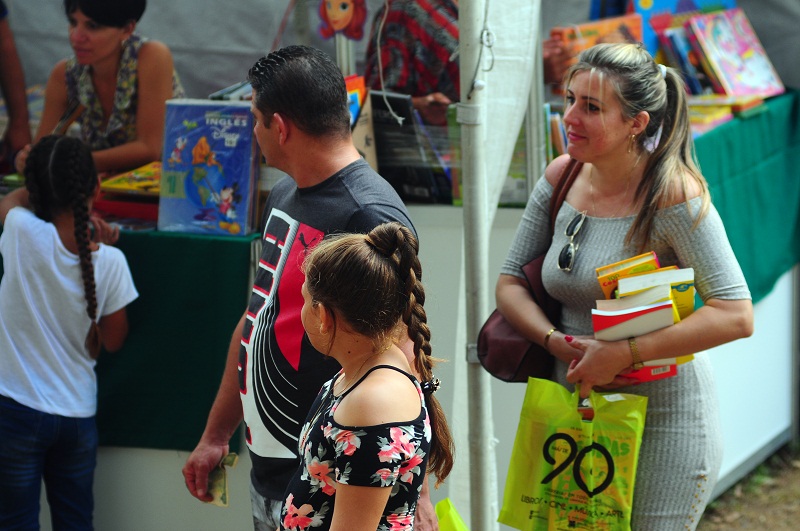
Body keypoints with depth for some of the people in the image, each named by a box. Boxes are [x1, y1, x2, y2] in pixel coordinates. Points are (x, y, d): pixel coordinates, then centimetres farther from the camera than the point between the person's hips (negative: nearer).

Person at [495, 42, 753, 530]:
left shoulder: (671, 194, -18)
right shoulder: (562, 177, 1)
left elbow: (736, 315, -22)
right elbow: (511, 282, 7)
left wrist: (623, 353, -25)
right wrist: (556, 342, -13)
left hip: (662, 421, -6)